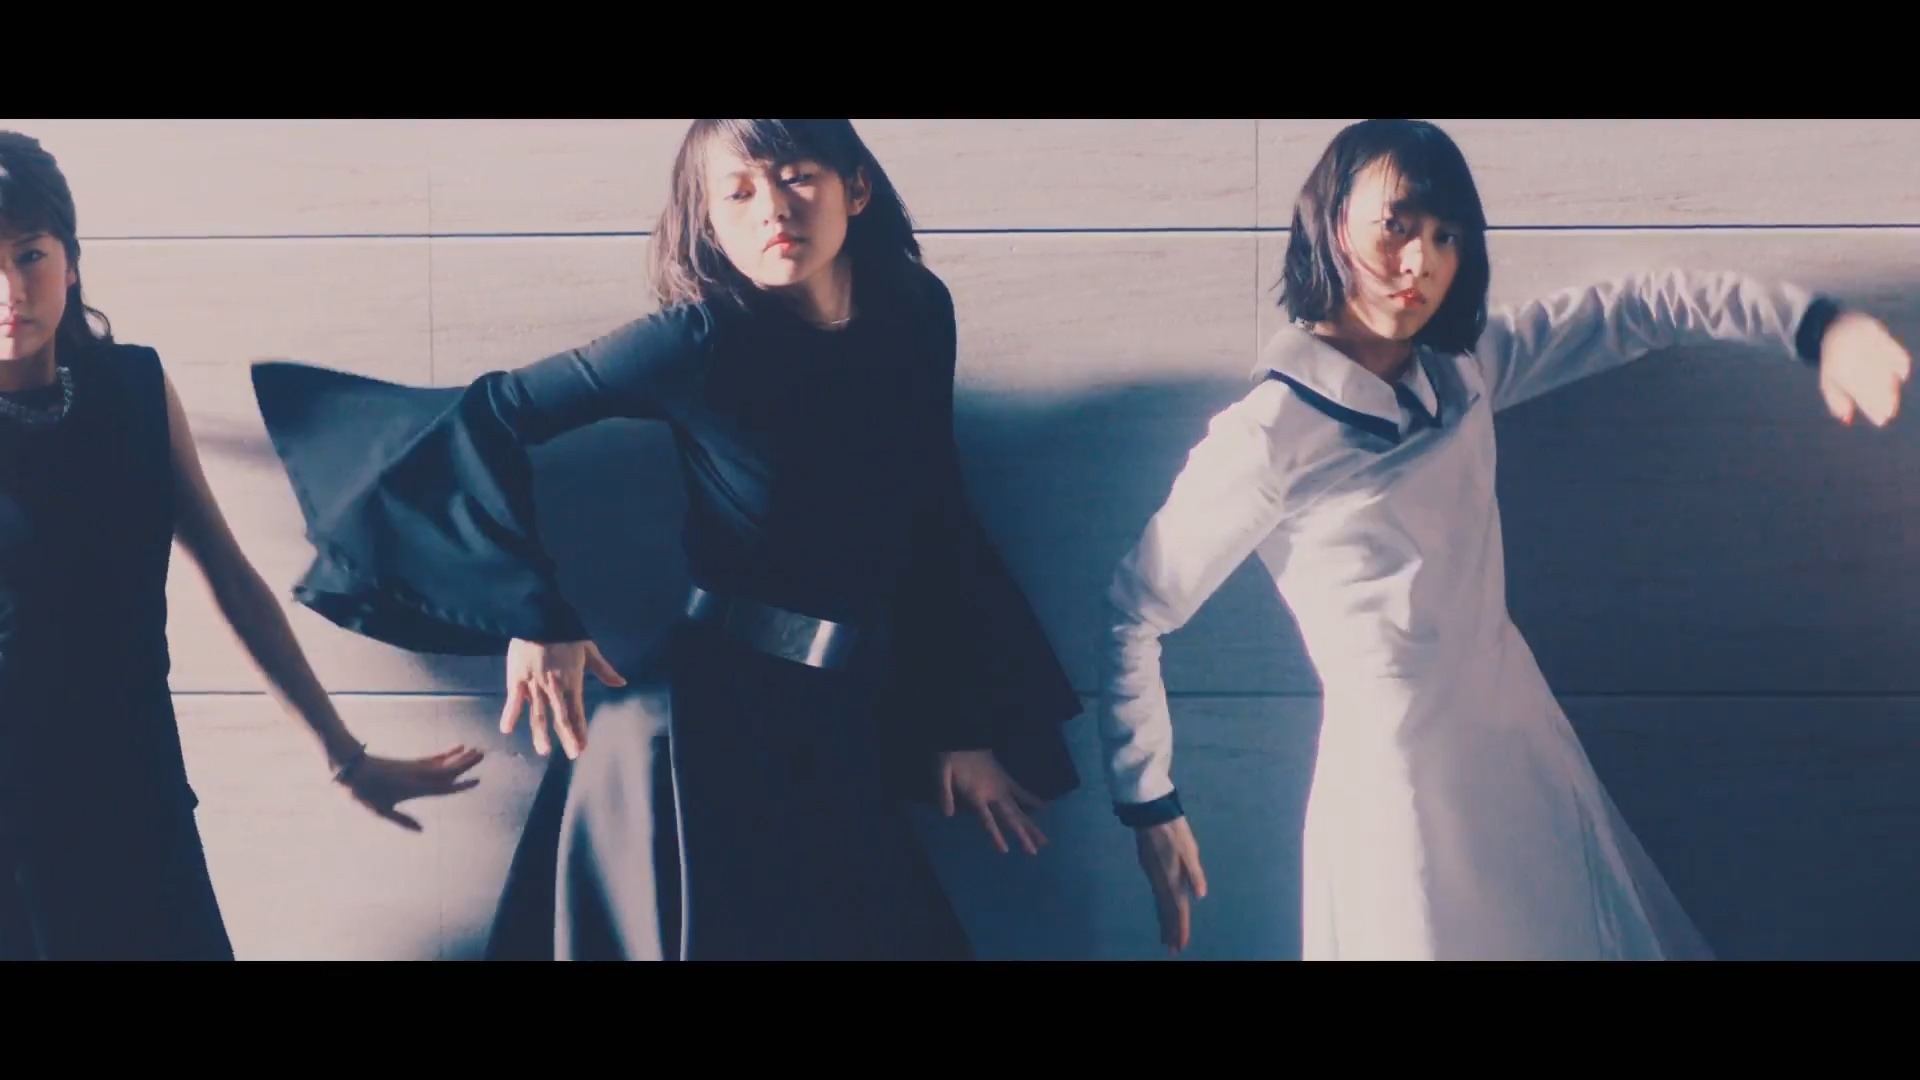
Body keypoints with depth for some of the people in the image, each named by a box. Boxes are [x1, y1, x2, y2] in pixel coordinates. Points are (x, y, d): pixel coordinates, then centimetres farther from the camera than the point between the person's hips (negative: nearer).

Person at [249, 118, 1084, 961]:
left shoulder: (917, 312, 2)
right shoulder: (705, 338, -13)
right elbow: (486, 418, -9)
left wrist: (963, 724, 11)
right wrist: (536, 616, -17)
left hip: (856, 716, 5)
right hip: (716, 707, -5)